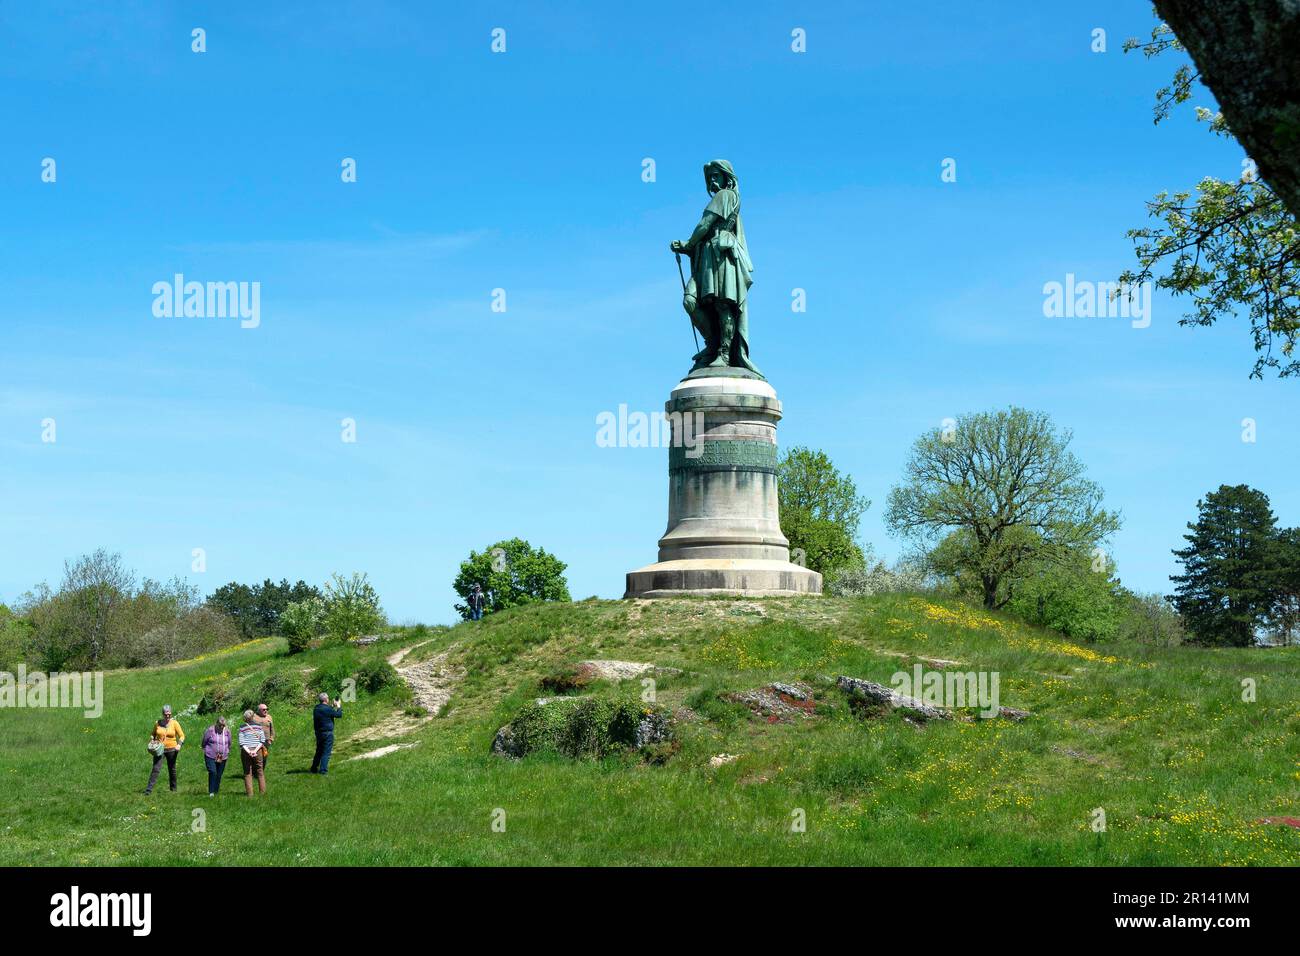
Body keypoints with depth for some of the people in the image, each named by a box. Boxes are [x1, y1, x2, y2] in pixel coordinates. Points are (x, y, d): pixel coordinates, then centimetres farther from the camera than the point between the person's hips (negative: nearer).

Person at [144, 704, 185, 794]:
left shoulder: (174, 723, -2)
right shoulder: (158, 723, 3)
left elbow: (182, 735, 0)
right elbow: (153, 734, 19)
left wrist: (179, 744, -17)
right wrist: (151, 742, 0)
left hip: (171, 749, 0)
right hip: (159, 750, 0)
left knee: (172, 769, 10)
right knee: (156, 769, -12)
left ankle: (173, 789, 25)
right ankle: (149, 789, -15)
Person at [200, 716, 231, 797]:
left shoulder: (227, 731, 4)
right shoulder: (210, 730, -8)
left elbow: (229, 744, 19)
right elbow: (204, 742, 3)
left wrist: (227, 753, 22)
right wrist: (205, 751, 9)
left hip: (222, 758, 4)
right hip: (211, 756, -4)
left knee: (219, 775, 5)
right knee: (212, 772, -18)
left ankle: (216, 792, 15)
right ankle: (211, 792, -14)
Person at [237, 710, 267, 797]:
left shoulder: (242, 727, -2)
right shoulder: (259, 726, 2)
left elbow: (241, 742, -8)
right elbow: (262, 740, -3)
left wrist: (248, 751, -13)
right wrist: (255, 750, -9)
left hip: (246, 751, -1)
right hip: (257, 751, 1)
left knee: (247, 773, 5)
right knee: (260, 771, 11)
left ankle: (249, 792, 2)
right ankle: (262, 791, 11)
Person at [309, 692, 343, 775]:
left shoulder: (316, 708, 5)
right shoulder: (328, 709, -19)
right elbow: (339, 715, -8)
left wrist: (333, 706, 21)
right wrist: (338, 706, 6)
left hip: (318, 733, 7)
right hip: (327, 733, -7)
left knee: (319, 751, 20)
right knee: (326, 752, 0)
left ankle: (314, 768, 26)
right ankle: (323, 770, -2)